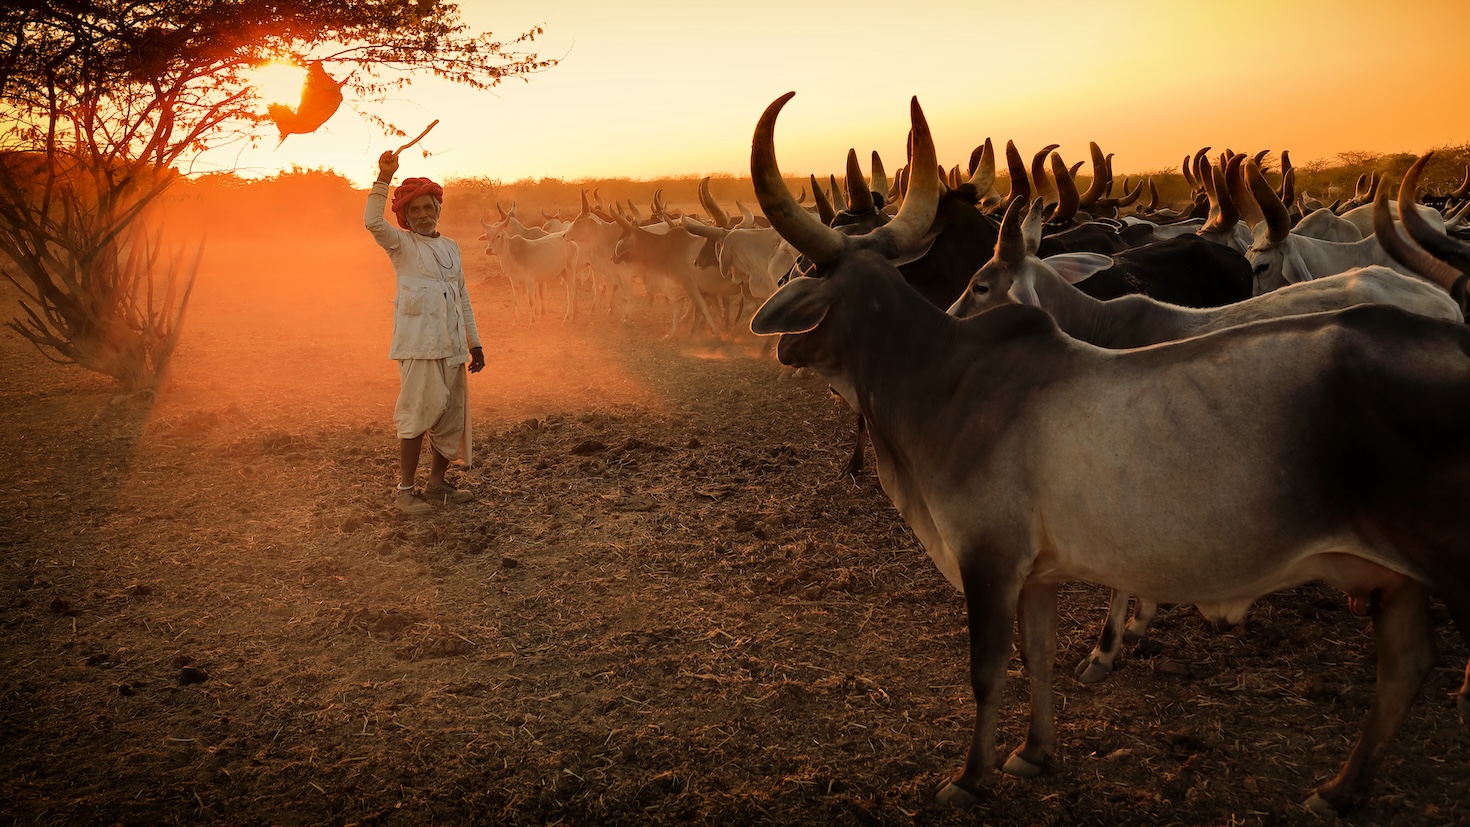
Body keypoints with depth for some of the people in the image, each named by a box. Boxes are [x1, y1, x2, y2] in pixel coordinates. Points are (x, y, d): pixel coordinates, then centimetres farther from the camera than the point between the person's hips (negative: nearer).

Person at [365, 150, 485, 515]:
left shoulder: (451, 247, 17)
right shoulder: (402, 245, 2)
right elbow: (373, 222, -19)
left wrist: (475, 343, 17)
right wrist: (384, 178, -25)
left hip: (452, 346, 6)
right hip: (418, 345, -6)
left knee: (452, 415, 8)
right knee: (418, 413, -7)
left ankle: (437, 483, 21)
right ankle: (406, 489, 3)